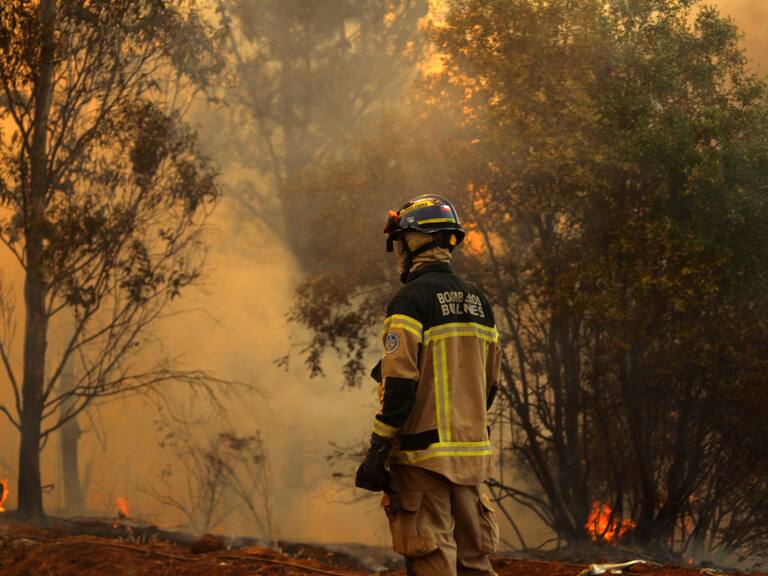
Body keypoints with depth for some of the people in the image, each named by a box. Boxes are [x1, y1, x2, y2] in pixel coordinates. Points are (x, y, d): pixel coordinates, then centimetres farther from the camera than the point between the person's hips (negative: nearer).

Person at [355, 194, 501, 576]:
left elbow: (400, 384, -17)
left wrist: (378, 451, -14)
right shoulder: (477, 301, 13)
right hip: (471, 453, 8)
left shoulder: (412, 299, -12)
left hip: (425, 453, -7)